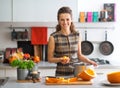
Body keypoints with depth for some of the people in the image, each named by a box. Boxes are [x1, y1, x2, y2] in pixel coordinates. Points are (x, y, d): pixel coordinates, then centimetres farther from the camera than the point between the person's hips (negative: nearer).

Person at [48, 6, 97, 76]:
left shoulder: (77, 35, 4)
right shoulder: (53, 37, -6)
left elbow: (79, 55, 13)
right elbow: (50, 58, -1)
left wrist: (89, 61, -2)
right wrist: (60, 59, -18)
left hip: (76, 72, 2)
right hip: (61, 74, -2)